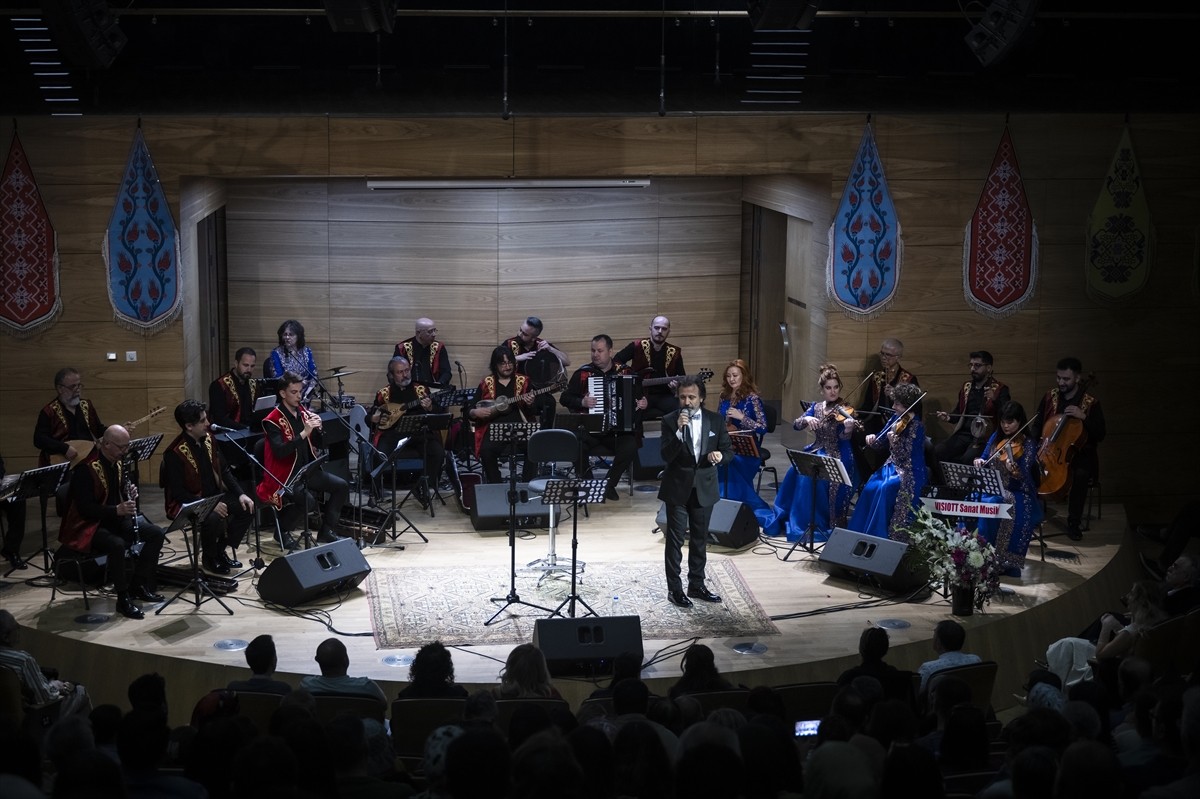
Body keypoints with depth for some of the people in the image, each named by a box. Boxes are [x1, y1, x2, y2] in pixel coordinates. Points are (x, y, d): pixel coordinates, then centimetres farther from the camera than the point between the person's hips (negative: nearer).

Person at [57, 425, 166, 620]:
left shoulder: (120, 463, 4)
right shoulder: (86, 469, -21)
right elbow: (85, 508, -25)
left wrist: (132, 494, -6)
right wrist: (117, 509, -33)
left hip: (116, 518, 9)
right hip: (89, 525, -8)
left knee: (156, 533, -3)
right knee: (117, 544, -36)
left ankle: (138, 585, 7)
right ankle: (123, 599, -22)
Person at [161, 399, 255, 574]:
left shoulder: (207, 439, 1)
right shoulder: (174, 453, -22)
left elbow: (223, 470, 10)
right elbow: (178, 492, -22)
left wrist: (240, 494, -4)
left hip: (212, 496, 8)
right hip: (186, 504, -8)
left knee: (247, 508, -6)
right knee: (215, 518, -34)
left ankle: (220, 550, 8)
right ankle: (209, 557, -4)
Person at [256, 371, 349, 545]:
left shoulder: (304, 413, 8)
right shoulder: (273, 421, -14)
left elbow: (318, 443, 11)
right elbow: (280, 451, -26)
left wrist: (318, 429, -11)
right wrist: (303, 433, -31)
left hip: (308, 470, 7)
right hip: (285, 476, -7)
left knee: (341, 486, -4)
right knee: (308, 500, -30)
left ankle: (325, 532, 6)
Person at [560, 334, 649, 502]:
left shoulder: (624, 372, 8)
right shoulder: (583, 373, 4)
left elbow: (638, 397, 17)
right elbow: (564, 398, 4)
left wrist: (642, 404, -5)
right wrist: (582, 402, -14)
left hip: (618, 427, 1)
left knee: (630, 446, -29)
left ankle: (609, 485, -6)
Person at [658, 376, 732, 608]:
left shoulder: (716, 420, 1)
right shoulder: (670, 421, -7)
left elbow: (728, 450, 6)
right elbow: (666, 456, -15)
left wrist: (720, 455, -17)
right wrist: (679, 431, -28)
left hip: (704, 487, 3)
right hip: (677, 488, -3)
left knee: (700, 539, 13)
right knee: (675, 539, -1)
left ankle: (697, 585, 24)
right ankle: (674, 589, 4)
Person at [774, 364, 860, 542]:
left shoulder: (844, 411, -7)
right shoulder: (816, 407, 9)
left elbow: (844, 438, -20)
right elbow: (796, 425, 2)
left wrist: (848, 428, -42)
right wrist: (807, 419, -19)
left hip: (836, 457, -5)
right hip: (816, 452, 5)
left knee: (810, 476, -28)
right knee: (796, 470, -20)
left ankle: (817, 524, -17)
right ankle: (786, 515, -3)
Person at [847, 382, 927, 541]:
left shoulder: (916, 427, -16)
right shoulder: (897, 419, 6)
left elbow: (906, 458, -20)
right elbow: (882, 443, 16)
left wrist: (894, 441, -33)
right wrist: (873, 439, -5)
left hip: (909, 473, -7)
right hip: (892, 466, 7)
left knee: (884, 489, -29)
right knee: (869, 488, -15)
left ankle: (879, 534, -20)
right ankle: (860, 532, -7)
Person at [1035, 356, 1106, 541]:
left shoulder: (1091, 403, -5)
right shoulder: (1050, 397, 6)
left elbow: (1100, 435, -10)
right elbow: (1038, 425, 16)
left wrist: (1084, 417, -24)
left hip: (1078, 452, -3)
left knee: (1081, 473, -36)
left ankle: (1074, 523, -20)